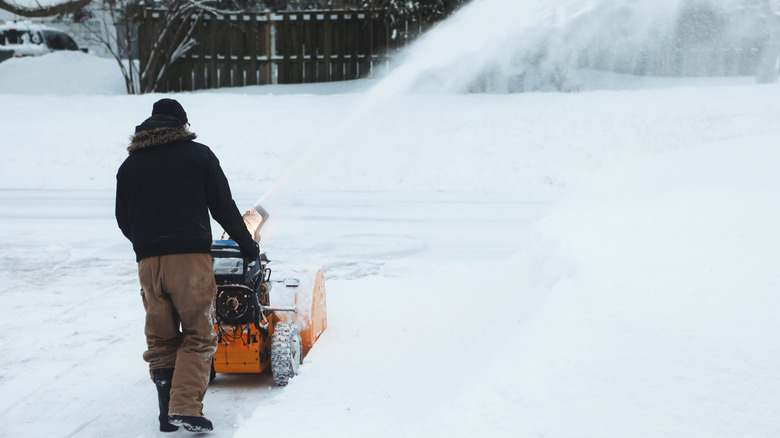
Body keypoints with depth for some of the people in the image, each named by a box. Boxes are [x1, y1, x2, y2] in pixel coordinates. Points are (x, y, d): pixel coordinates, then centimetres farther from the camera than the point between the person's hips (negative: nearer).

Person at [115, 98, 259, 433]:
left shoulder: (129, 165, 16)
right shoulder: (199, 155, 7)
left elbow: (123, 220, 17)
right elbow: (223, 207, 6)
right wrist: (247, 244, 18)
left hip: (148, 261, 3)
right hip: (191, 257, -3)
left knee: (160, 339, 12)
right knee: (197, 336, 1)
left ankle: (167, 414, 9)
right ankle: (185, 408, -13)